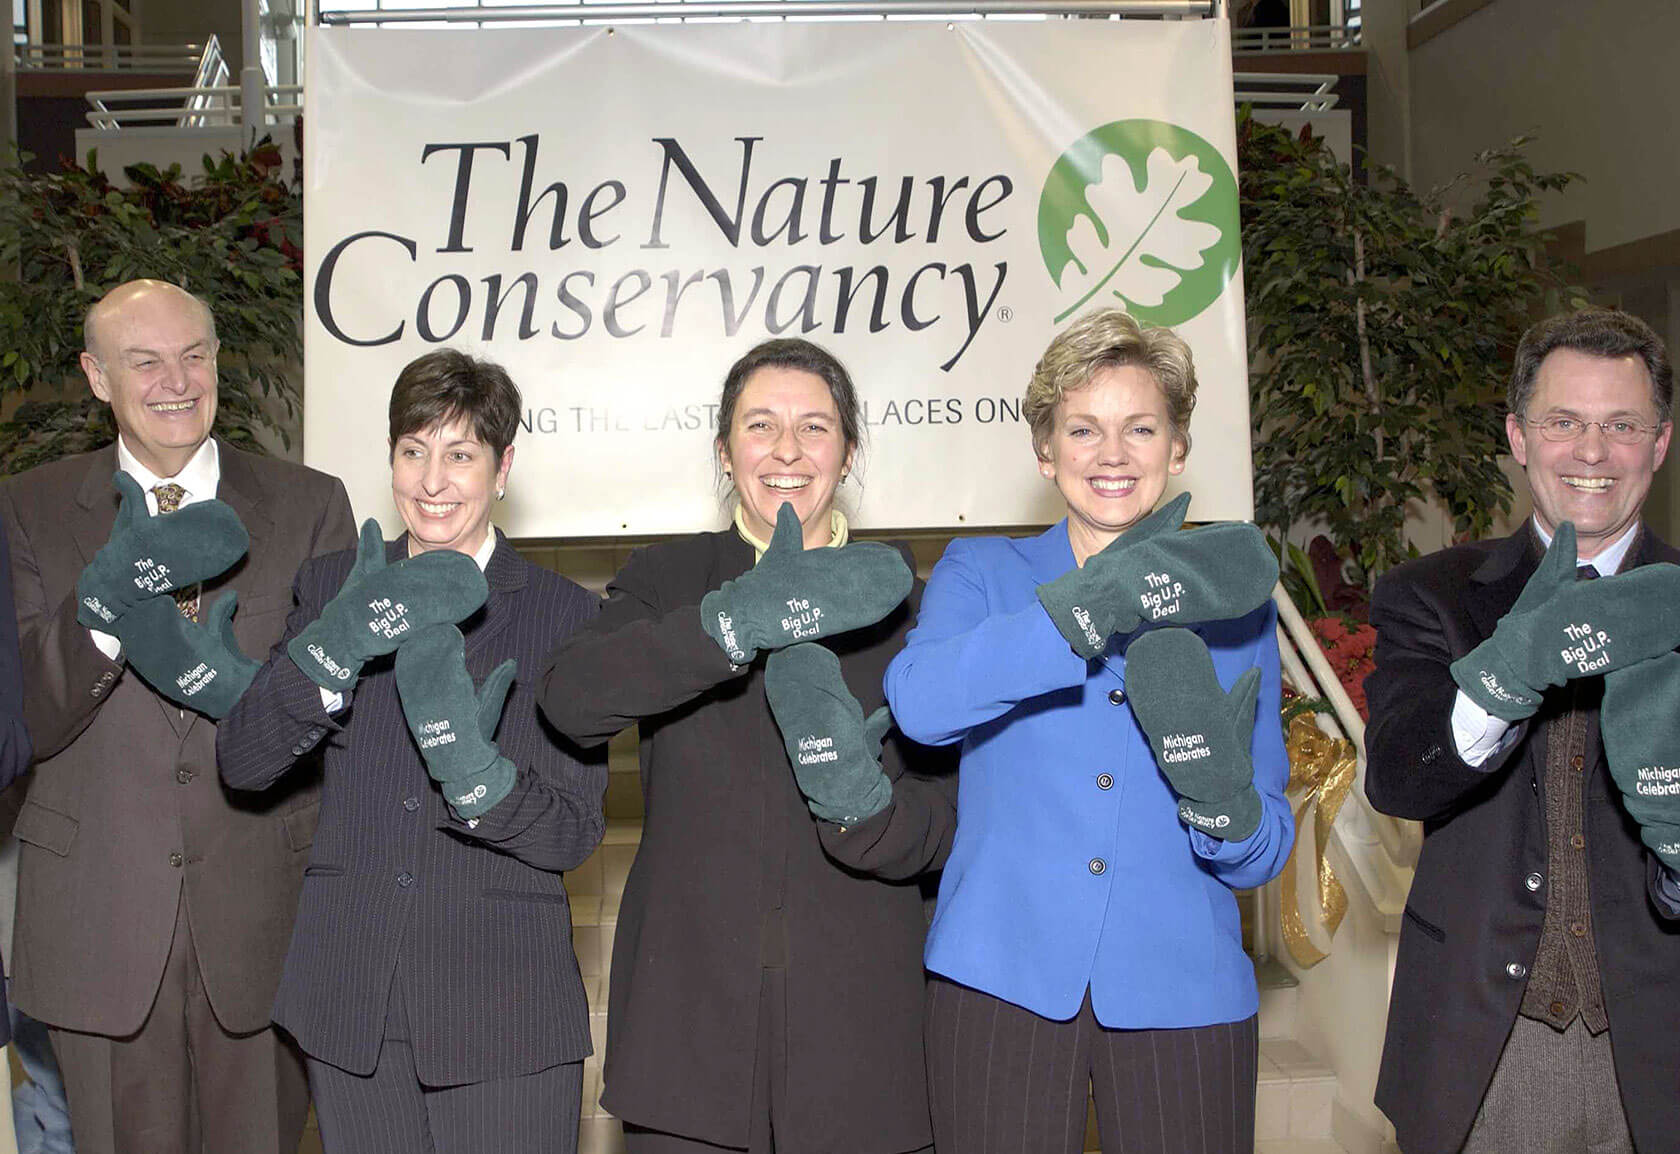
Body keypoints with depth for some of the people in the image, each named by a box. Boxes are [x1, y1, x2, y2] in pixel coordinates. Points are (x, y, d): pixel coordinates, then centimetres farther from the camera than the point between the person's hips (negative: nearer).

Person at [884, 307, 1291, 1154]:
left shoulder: (1232, 604, 9)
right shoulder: (982, 573, 6)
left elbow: (1259, 858, 7)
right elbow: (919, 700, -17)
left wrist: (1221, 793, -16)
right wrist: (1100, 603, -25)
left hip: (1179, 990, 1)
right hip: (1003, 982, -1)